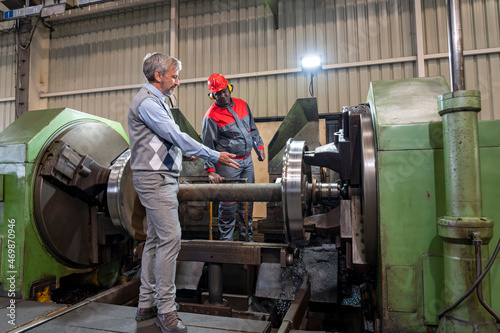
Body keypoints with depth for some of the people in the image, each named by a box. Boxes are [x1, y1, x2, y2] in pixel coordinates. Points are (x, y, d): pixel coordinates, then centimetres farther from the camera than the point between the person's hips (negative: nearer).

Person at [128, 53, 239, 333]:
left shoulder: (158, 101, 18)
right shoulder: (147, 102, -13)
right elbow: (176, 135, -20)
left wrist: (184, 153, 24)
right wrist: (215, 156, -19)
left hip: (163, 178, 10)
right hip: (155, 179, -10)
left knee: (155, 239, 12)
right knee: (170, 238, -11)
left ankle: (147, 304, 23)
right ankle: (166, 310, 0)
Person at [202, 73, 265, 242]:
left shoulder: (242, 104, 9)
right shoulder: (211, 116, -9)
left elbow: (253, 128, 20)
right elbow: (208, 145, -11)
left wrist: (259, 146, 14)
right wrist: (211, 171, -17)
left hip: (247, 160, 6)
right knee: (228, 203, -2)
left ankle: (246, 236, 26)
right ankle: (226, 239, 15)